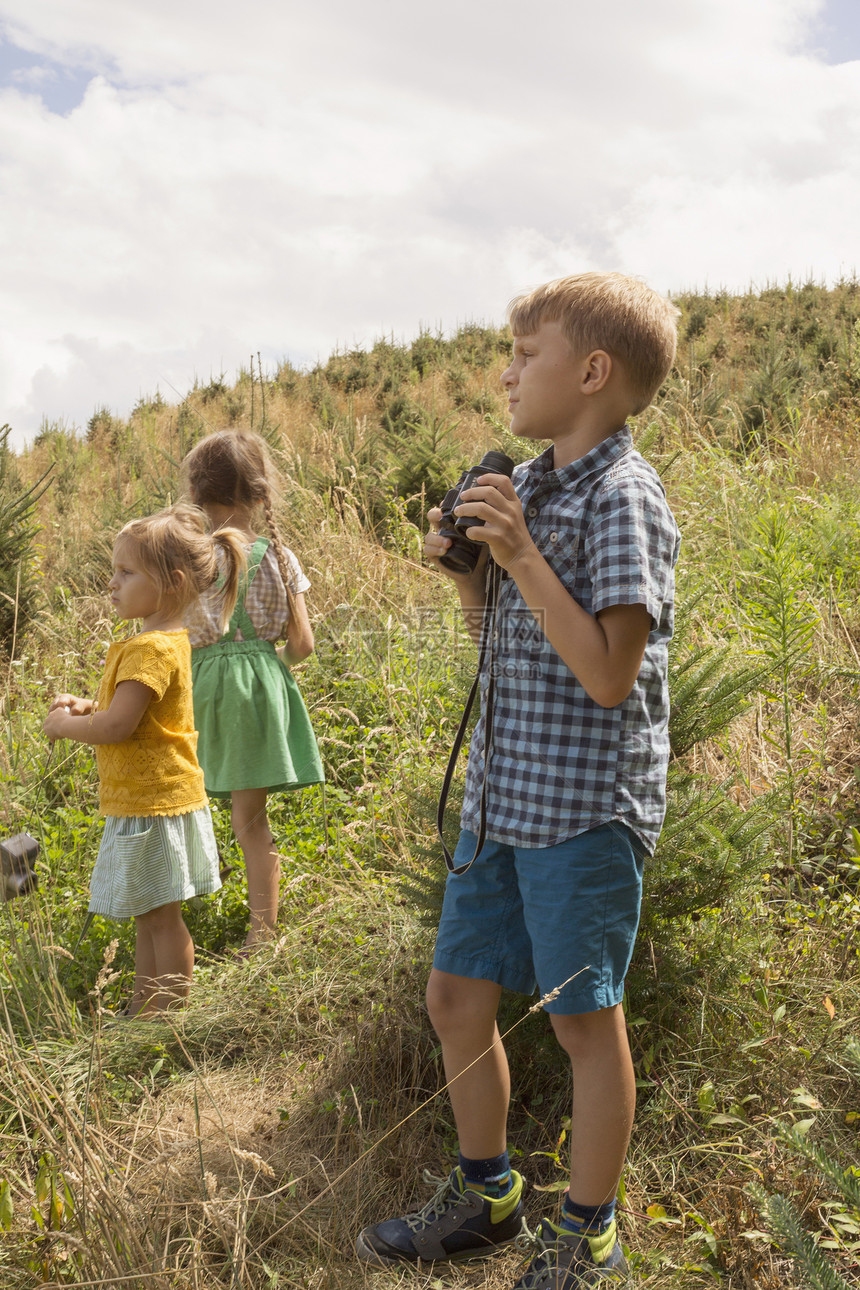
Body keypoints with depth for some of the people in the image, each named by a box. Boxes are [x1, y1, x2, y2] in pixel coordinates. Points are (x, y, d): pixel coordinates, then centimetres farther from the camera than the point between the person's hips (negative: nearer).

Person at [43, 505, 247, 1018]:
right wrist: (87, 706, 7)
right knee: (148, 914, 18)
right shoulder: (168, 638, 10)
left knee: (162, 916, 1)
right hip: (150, 797, 10)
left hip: (152, 804, -10)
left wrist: (64, 725, -8)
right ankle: (144, 1008, 30)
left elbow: (116, 727, -26)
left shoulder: (150, 649, -22)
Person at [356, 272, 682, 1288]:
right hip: (501, 794, 8)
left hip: (585, 810, -8)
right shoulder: (528, 486, 10)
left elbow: (608, 674, -23)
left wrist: (521, 556, -23)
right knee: (456, 995, 15)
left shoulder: (623, 500, -15)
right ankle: (484, 1196, 36)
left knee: (582, 1019, 6)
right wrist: (464, 567, 1)